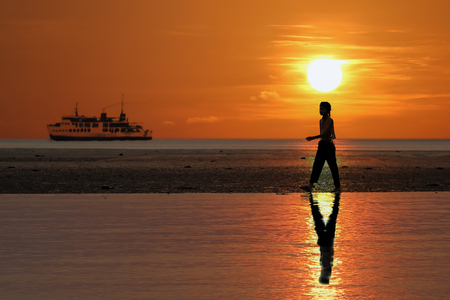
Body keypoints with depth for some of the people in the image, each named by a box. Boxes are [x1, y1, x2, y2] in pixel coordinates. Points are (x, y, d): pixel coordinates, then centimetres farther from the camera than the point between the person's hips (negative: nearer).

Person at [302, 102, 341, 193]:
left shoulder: (330, 120, -11)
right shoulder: (321, 121, 14)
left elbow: (325, 133, -22)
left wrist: (313, 138, -29)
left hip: (328, 145, -8)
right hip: (321, 145, 8)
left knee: (333, 166, 0)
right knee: (316, 166, -1)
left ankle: (338, 187, 9)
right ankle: (310, 186, -7)